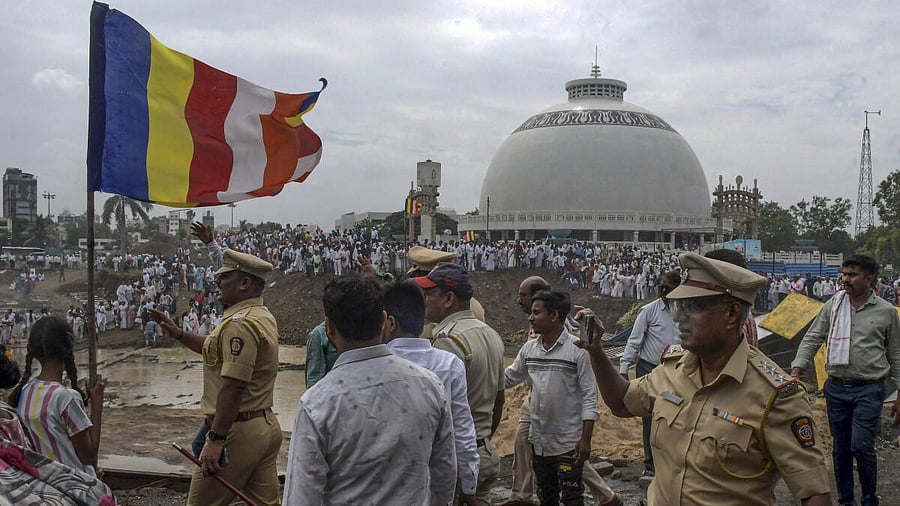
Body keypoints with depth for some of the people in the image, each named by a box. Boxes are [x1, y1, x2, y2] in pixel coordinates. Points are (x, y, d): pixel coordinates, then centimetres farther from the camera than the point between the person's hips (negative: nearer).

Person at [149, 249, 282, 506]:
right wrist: (179, 334, 22)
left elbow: (233, 387, -25)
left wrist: (216, 439, -25)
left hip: (238, 430, -10)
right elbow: (220, 351, 28)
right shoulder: (264, 316, 14)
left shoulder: (240, 324, -17)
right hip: (267, 425, 10)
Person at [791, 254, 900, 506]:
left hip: (869, 390, -3)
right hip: (836, 388, 3)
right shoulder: (833, 305, 3)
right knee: (840, 448, 11)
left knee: (861, 446, -12)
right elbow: (812, 339, 6)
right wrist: (796, 370, -8)